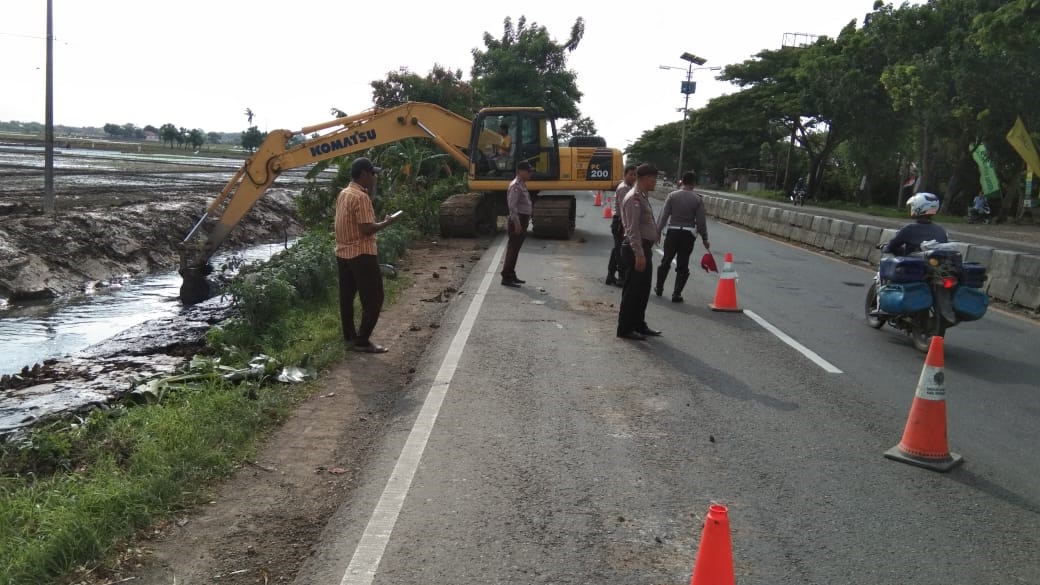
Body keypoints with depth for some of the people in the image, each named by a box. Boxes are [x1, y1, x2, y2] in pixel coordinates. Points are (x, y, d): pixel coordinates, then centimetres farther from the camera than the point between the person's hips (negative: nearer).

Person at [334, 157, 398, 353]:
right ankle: (362, 341, -4)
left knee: (347, 296, 15)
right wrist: (386, 222, -7)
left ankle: (349, 336, 24)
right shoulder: (361, 197, -19)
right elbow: (367, 229, -23)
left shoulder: (343, 194, 10)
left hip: (343, 253, 10)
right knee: (373, 299, -4)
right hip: (361, 254, -10)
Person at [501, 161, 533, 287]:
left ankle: (511, 275, 24)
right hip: (517, 221, -10)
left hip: (522, 220, 10)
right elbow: (512, 205, -23)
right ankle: (506, 278, -4)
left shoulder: (522, 185, 15)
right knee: (513, 249, -7)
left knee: (515, 249, 15)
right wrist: (517, 223, -25)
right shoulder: (516, 186, -16)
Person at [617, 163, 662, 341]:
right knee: (633, 290, -3)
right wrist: (639, 254, -24)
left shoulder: (643, 197, 15)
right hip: (636, 249, -10)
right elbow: (632, 229, -22)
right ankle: (625, 328, 6)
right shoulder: (634, 199, -17)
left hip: (644, 248, 10)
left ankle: (639, 325, 28)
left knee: (643, 289, 17)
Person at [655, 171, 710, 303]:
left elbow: (664, 215, -5)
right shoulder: (698, 199, -4)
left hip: (672, 232, 1)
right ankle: (676, 294, 5)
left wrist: (658, 231, 2)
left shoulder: (672, 195, -4)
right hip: (688, 234, -1)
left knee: (666, 262, 16)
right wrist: (705, 239, 5)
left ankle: (659, 289, 28)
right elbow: (701, 221, -3)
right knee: (682, 266, 6)